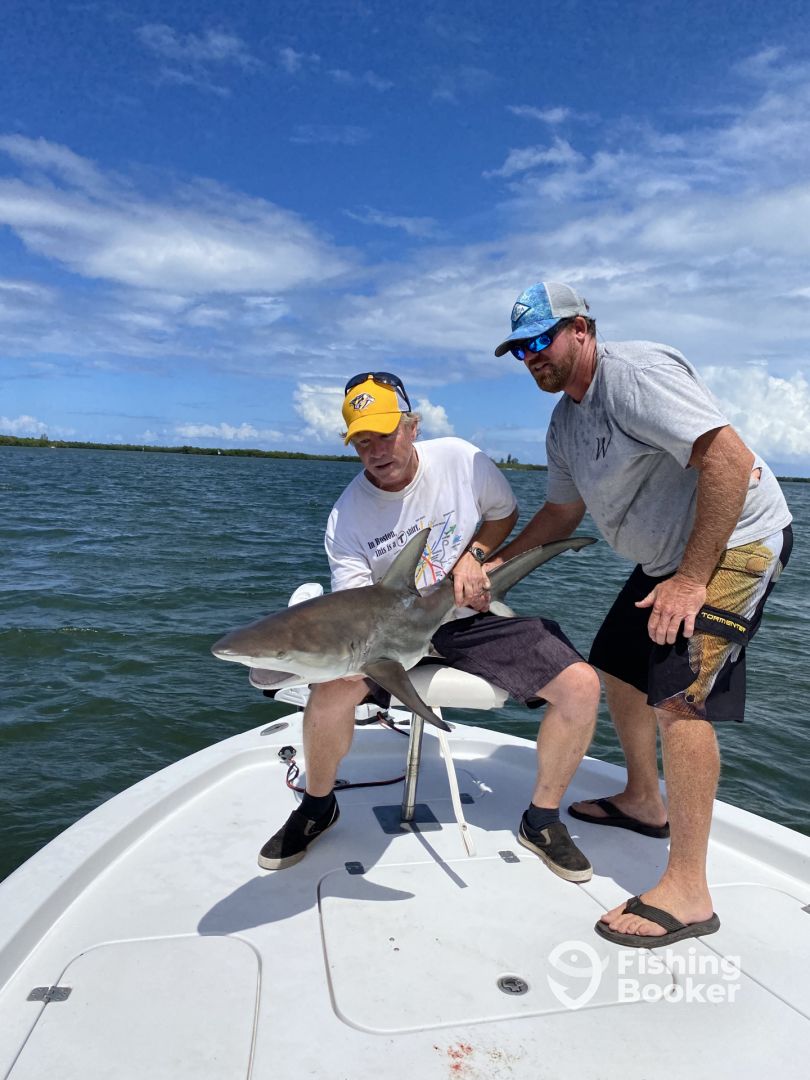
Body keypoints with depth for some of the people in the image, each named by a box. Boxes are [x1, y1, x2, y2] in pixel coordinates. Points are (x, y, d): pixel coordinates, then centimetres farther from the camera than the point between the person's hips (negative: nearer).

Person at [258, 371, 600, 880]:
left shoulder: (461, 458, -9)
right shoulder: (346, 517, -12)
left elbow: (505, 512, 8)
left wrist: (473, 554, -11)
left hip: (475, 617, 1)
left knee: (581, 684, -18)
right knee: (331, 689, -30)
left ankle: (542, 819, 7)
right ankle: (318, 806, 4)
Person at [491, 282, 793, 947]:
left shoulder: (635, 372, -21)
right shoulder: (565, 423, 8)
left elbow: (731, 459, -29)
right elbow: (562, 512, 17)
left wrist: (693, 578, -28)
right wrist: (497, 563, 4)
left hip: (734, 541, -10)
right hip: (670, 554, 10)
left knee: (678, 696, -18)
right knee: (620, 669, 15)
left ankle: (688, 892, -7)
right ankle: (644, 802, 35)